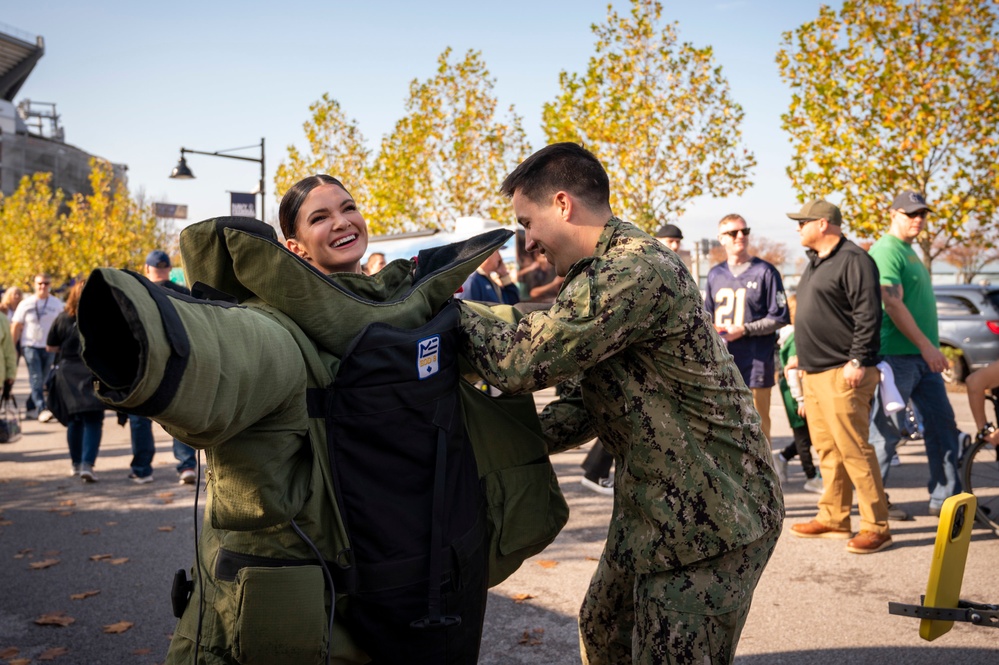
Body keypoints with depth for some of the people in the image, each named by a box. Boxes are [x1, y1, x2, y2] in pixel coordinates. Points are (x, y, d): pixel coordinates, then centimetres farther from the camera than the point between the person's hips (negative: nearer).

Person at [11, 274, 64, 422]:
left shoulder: (57, 304, 3)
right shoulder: (26, 304, 0)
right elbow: (16, 326, 2)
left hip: (49, 347, 2)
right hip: (30, 345, -2)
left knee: (41, 380, 8)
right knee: (36, 379, -13)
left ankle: (31, 407, 22)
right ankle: (41, 409, -20)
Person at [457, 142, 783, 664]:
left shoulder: (636, 271, -25)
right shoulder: (609, 270, 10)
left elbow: (516, 362, -28)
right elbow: (593, 400, 12)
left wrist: (450, 304, -11)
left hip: (710, 518, -10)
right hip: (657, 508, 10)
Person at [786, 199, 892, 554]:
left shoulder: (853, 260, -11)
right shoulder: (815, 262, 19)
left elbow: (868, 315, -18)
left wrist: (858, 360, -21)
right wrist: (802, 355, 24)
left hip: (842, 374, -10)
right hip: (815, 372, 10)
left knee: (853, 450, -8)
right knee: (826, 449, 13)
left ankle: (876, 527, 1)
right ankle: (833, 519, 21)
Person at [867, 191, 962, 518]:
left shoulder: (910, 251, 19)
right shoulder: (886, 250, -12)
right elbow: (893, 304, -21)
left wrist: (931, 348, 19)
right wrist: (926, 345, -21)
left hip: (923, 355, 10)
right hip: (898, 354, -10)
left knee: (942, 423, 11)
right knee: (887, 429, -3)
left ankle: (946, 497, 19)